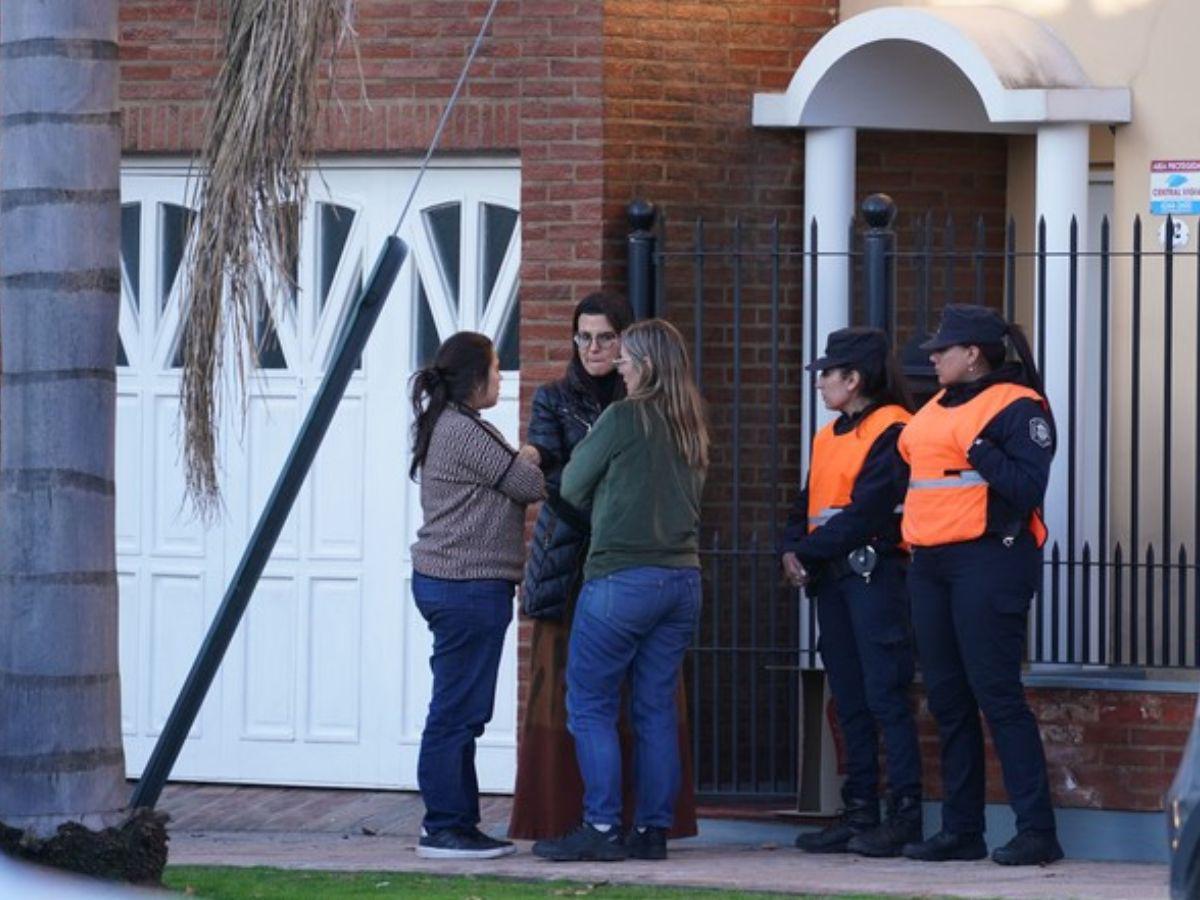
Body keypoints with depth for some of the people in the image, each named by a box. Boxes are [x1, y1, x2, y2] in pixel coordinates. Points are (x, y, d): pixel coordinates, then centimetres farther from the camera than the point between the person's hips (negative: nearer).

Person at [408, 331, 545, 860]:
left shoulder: (445, 427, 18)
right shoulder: (466, 431, -15)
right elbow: (530, 487, -9)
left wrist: (519, 463, 9)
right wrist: (528, 461, 10)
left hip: (445, 581, 11)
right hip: (469, 584, -11)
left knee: (460, 711, 13)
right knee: (458, 711, -7)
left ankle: (452, 823, 17)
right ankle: (445, 829, -4)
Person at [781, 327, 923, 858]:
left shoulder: (892, 431, -9)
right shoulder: (829, 437, 20)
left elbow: (866, 511, -17)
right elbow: (808, 502, 17)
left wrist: (809, 550, -14)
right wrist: (793, 548, -2)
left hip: (875, 570, -9)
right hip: (831, 576, 9)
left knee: (884, 695, -11)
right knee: (849, 699, 9)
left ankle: (905, 815, -10)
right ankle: (860, 814, 12)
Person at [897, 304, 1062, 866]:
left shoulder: (1017, 407, -8)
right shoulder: (935, 410, 18)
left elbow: (1029, 487, -17)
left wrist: (977, 449, -22)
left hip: (988, 561, -9)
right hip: (930, 565, 9)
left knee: (996, 693, -11)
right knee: (947, 699, 9)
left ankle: (1037, 830, -9)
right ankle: (961, 829, 15)